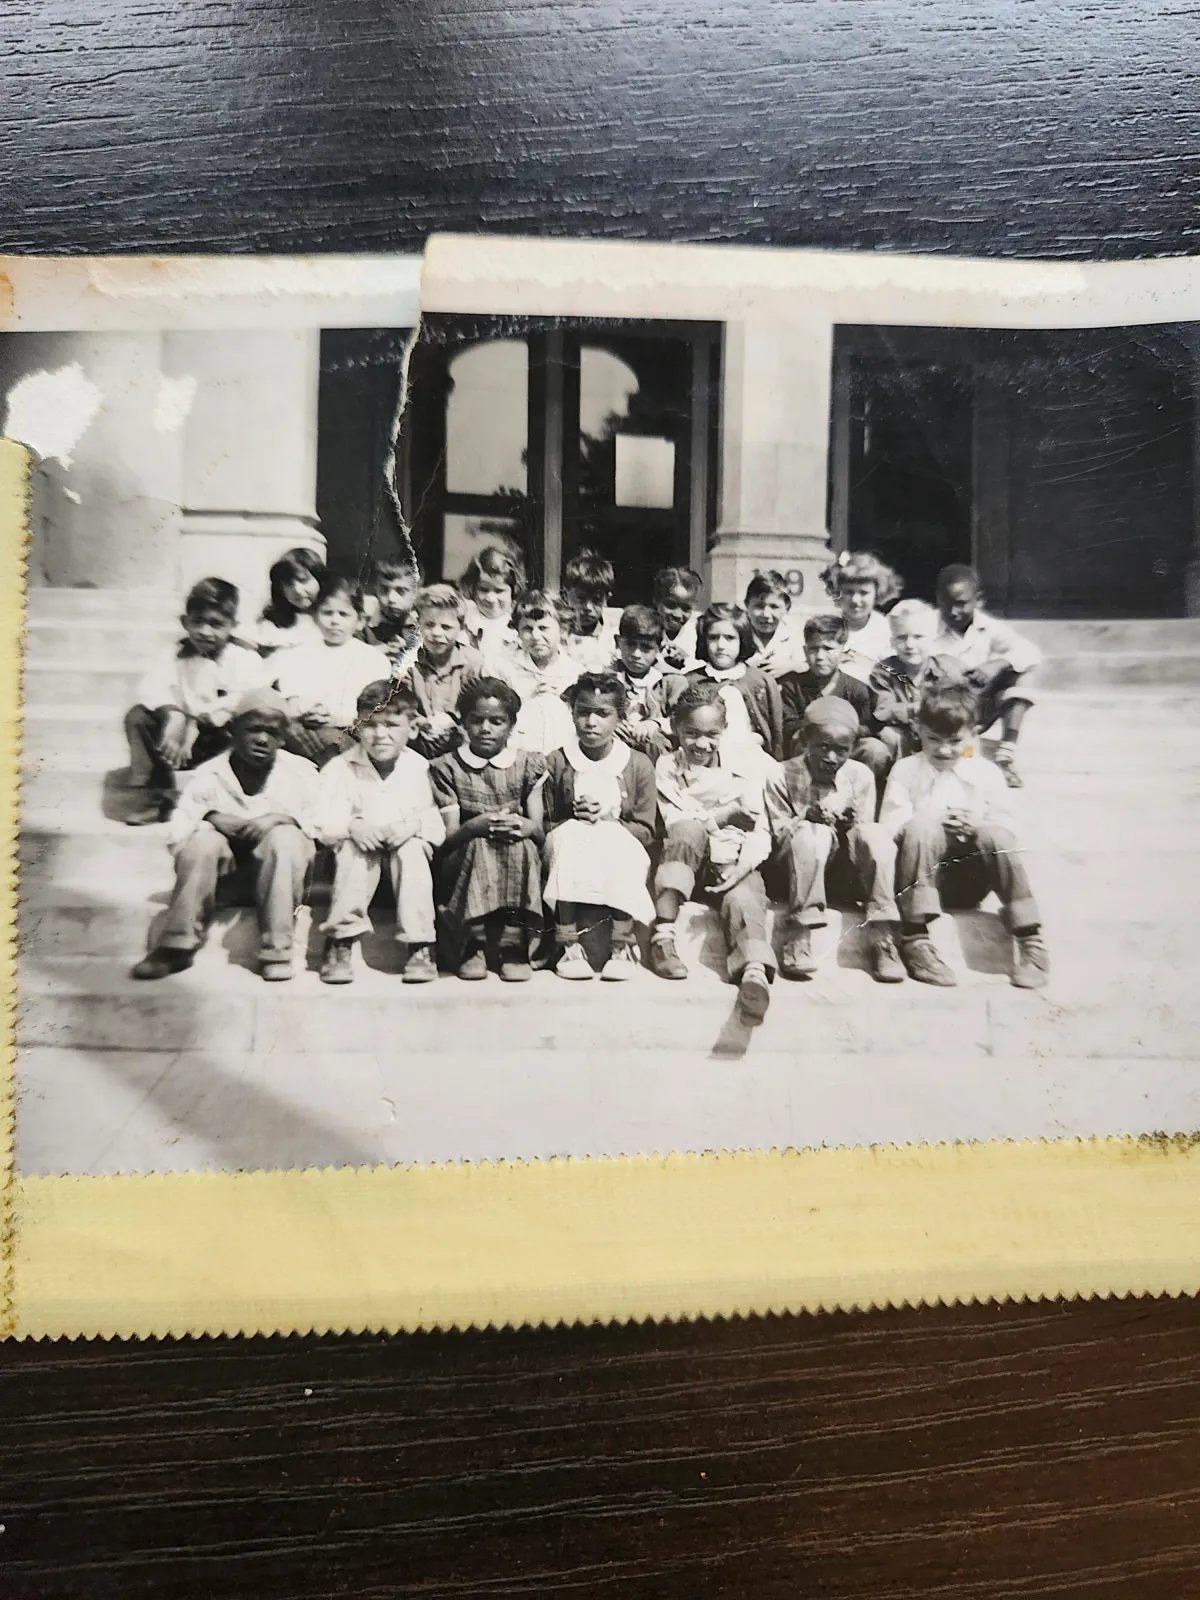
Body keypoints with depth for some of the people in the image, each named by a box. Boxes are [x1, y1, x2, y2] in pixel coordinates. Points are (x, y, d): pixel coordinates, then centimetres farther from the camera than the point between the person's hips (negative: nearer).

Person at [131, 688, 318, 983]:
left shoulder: (300, 772, -5)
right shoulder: (208, 775, -6)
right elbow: (175, 835, -9)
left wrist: (279, 817, -26)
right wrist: (211, 817, -26)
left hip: (277, 871, -1)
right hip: (224, 873, 1)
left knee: (285, 838, -31)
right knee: (203, 838, -28)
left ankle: (277, 950, -29)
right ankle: (176, 946, -22)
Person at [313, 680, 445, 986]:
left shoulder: (419, 768, -5)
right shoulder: (340, 768, -4)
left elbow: (437, 822, -9)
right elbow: (323, 823, -11)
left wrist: (414, 825, -31)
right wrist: (352, 826, -32)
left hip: (406, 843, 0)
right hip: (361, 846, 0)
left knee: (412, 850, -33)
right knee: (354, 850, -33)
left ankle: (419, 945, -29)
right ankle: (340, 941, -29)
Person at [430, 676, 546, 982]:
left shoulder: (529, 764, 9)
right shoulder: (447, 767, 5)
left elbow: (538, 828, 0)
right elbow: (447, 837, -4)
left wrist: (523, 826, -25)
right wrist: (475, 825, -27)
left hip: (518, 857, 1)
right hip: (465, 861, -1)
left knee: (522, 846, -32)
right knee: (480, 844, -33)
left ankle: (515, 948, -28)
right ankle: (471, 947, -27)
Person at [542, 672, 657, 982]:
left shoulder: (638, 765, 3)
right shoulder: (556, 763, 5)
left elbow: (645, 831, 0)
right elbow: (545, 825, 3)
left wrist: (608, 820, -15)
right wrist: (575, 819, -15)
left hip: (619, 851, 0)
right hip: (570, 851, 1)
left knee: (614, 842, -33)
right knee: (569, 836, -32)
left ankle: (623, 945, -31)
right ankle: (570, 945, -33)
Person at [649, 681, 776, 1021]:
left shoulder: (746, 764, 5)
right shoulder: (667, 767, 5)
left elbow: (760, 829, -2)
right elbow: (677, 825, -6)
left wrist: (744, 865, -20)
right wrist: (726, 816, -13)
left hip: (735, 861, 0)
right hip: (689, 861, 0)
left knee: (743, 897, -33)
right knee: (688, 830, -32)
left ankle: (755, 972, -59)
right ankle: (663, 933, -36)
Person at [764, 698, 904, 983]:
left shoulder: (861, 776, 3)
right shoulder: (781, 778, -3)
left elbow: (864, 838, 5)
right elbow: (777, 836, -4)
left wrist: (850, 825, -18)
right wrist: (805, 817, -22)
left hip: (845, 871, 2)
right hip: (795, 869, -2)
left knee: (877, 833, -28)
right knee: (812, 833, -36)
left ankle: (881, 936, -30)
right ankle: (799, 935, -34)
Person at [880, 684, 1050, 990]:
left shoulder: (986, 773, 7)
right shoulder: (905, 770, 4)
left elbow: (1003, 831, 4)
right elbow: (887, 828, -5)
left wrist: (977, 828, -18)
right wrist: (929, 823, -19)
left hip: (969, 879, 1)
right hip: (920, 878, -1)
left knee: (994, 836, -28)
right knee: (921, 826, -31)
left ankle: (1030, 940, -21)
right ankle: (915, 940, -32)